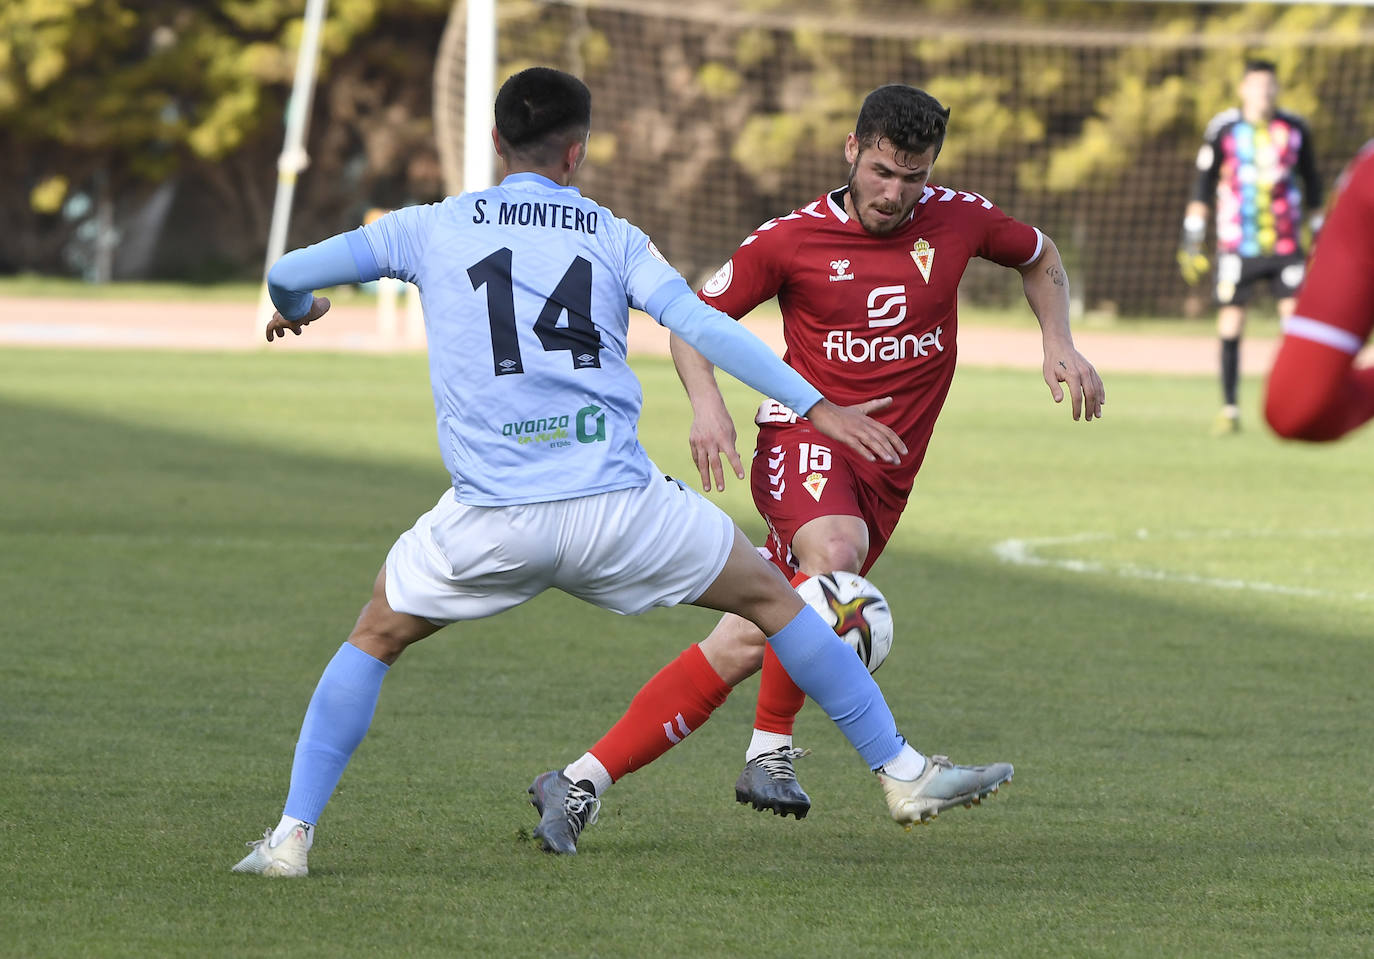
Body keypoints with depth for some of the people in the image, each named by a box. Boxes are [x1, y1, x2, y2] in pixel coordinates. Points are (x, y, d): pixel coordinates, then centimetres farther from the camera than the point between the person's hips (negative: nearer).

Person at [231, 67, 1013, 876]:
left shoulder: (433, 229, 12)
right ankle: (903, 775, 21)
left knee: (376, 639, 23)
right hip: (618, 507, 0)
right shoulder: (612, 236, 11)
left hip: (489, 520, 0)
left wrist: (294, 311, 34)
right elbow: (700, 325, 0)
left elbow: (290, 273, 10)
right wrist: (816, 406, -2)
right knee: (771, 597, 19)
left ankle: (292, 837, 9)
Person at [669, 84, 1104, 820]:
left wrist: (1058, 344, 8)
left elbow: (1039, 258, 23)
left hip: (887, 470, 4)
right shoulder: (791, 240, -6)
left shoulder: (957, 219, 1)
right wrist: (707, 405, -13)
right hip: (805, 434, -4)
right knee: (834, 554, -34)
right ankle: (770, 751, -25)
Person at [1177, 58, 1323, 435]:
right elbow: (1202, 187, 4)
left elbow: (1312, 184, 16)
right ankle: (1229, 409, 7)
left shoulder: (1294, 129, 6)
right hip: (1236, 246, -1)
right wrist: (1191, 238, 1)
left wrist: (1319, 232, 16)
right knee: (1230, 326, -2)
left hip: (1285, 245, 1)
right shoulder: (1223, 129, 0)